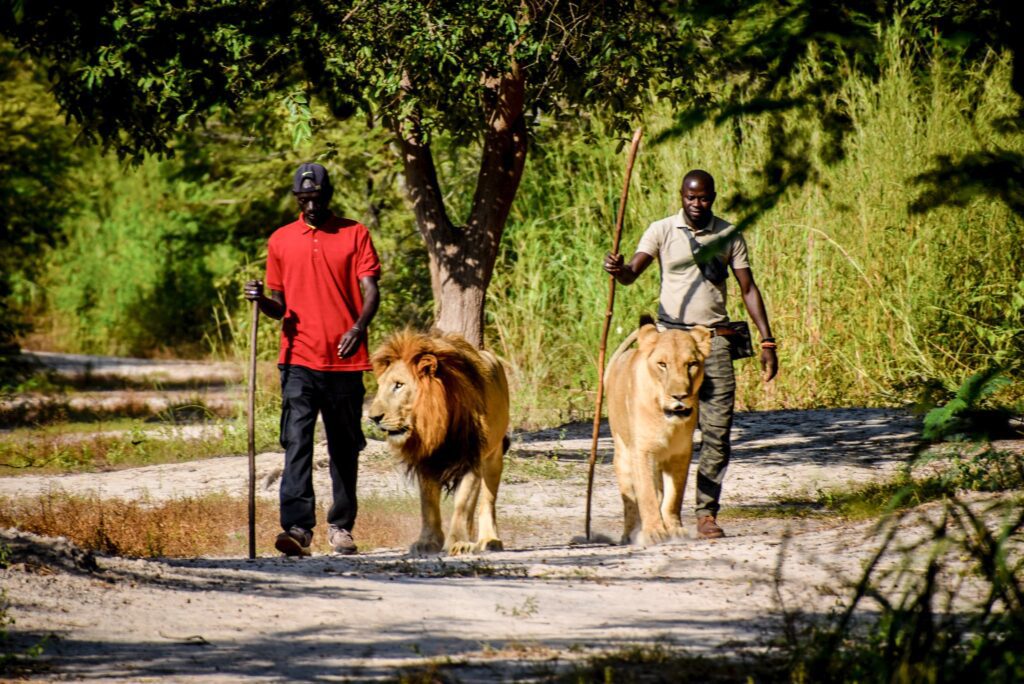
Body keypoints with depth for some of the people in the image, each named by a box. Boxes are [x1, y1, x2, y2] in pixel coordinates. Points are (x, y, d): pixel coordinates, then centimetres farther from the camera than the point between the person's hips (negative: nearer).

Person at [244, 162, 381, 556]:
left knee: (345, 448, 10)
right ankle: (297, 528, -21)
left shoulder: (355, 234, 6)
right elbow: (280, 306, 17)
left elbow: (370, 290, -2)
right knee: (296, 444, -14)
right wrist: (261, 300, -7)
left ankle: (341, 526, 21)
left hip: (345, 361, 0)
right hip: (299, 360, 0)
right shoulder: (281, 241, 11)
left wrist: (359, 326, -22)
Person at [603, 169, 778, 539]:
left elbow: (748, 289, 10)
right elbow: (632, 273, -8)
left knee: (718, 430, -4)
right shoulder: (661, 231, 4)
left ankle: (707, 512, -2)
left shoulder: (729, 235, 8)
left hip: (714, 339, 1)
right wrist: (618, 269, -33)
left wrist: (767, 341, 4)